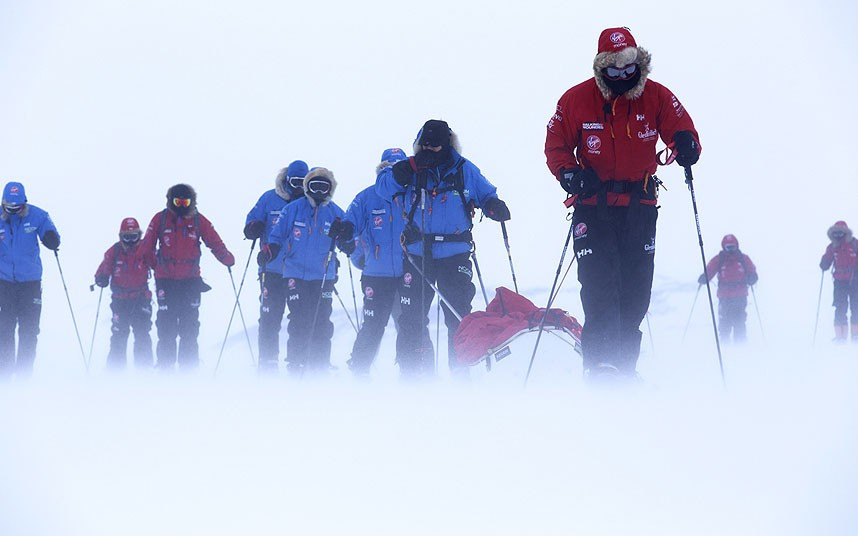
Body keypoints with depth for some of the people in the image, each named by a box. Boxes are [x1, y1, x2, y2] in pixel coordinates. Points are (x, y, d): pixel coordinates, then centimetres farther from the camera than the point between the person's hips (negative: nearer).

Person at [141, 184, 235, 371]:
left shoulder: (199, 221, 5)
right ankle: (165, 368, 5)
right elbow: (147, 247, 7)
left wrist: (227, 259, -3)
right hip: (165, 280, -1)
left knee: (190, 326, 0)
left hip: (190, 280, 1)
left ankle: (189, 368, 5)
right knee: (166, 327, -1)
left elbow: (215, 243, 4)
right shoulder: (160, 219, 2)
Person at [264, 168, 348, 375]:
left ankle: (320, 369, 7)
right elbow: (277, 236, 9)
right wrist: (268, 251, -9)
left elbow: (348, 246, 9)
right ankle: (295, 368, 1)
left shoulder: (336, 214, 6)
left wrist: (346, 238, -14)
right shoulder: (293, 210, 4)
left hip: (323, 277, 1)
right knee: (299, 323, -7)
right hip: (296, 275, -1)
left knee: (321, 325, -1)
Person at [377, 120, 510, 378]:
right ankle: (409, 372, 9)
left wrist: (494, 206, -8)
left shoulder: (464, 170, 6)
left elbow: (486, 194, 15)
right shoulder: (413, 170, 5)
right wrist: (410, 168, -16)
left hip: (455, 256, 0)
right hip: (418, 255, 0)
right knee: (411, 318, 1)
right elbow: (382, 187, -5)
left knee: (459, 317, -4)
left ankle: (461, 372, 4)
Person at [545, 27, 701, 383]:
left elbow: (682, 130, 2)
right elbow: (556, 145, 4)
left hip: (639, 204, 2)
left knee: (636, 288, 5)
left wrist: (686, 146, -23)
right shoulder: (576, 100, -3)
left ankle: (624, 366, 16)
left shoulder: (657, 97, -1)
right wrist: (570, 173, -16)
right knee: (598, 283, -15)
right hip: (593, 203, -2)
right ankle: (599, 362, -18)